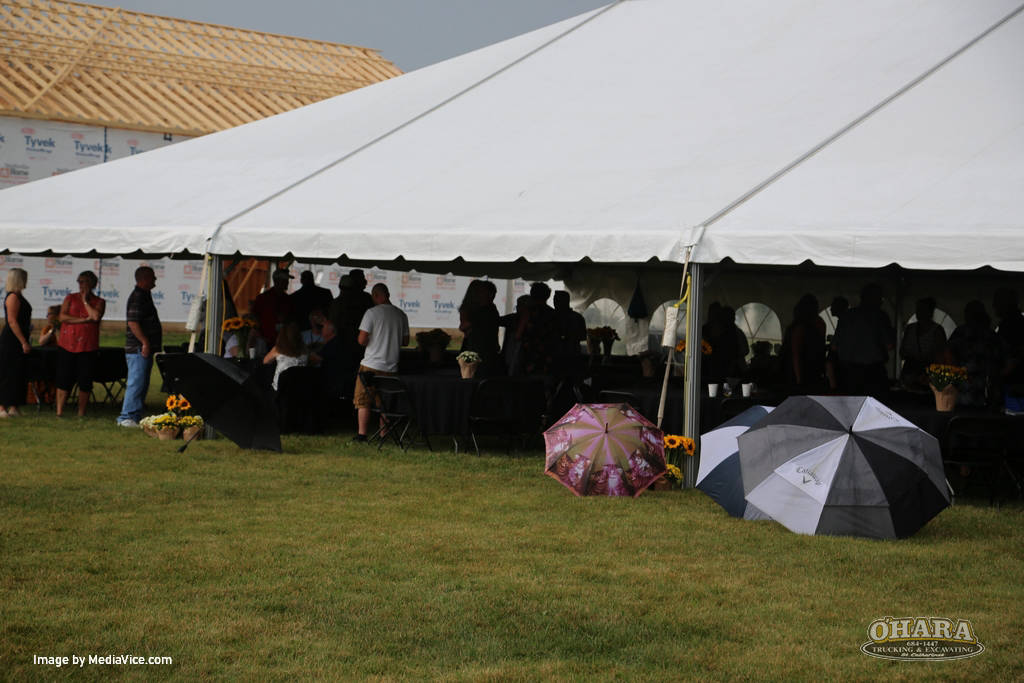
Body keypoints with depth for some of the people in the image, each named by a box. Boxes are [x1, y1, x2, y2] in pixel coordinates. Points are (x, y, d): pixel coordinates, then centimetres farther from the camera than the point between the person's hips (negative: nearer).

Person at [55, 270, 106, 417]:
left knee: (85, 382, 1)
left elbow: (96, 316, -13)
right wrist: (84, 320, -10)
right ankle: (59, 412, 4)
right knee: (64, 380, -2)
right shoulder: (70, 298, 10)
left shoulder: (99, 302, 8)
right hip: (67, 345, 0)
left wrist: (85, 301, -2)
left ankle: (81, 414, 11)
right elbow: (62, 317, -3)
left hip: (88, 348, 0)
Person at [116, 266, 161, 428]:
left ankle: (136, 416, 16)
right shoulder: (137, 297, -14)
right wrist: (145, 342, -23)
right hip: (138, 349, -11)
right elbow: (132, 322, -22)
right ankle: (126, 417, -9)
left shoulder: (144, 296, 19)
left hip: (145, 349, 11)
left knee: (141, 384, 12)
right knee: (136, 383, -10)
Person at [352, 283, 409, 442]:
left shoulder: (372, 313, -10)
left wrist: (372, 341, 9)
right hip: (391, 367, 4)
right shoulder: (401, 315, 4)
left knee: (363, 401, 3)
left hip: (371, 365, -4)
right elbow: (405, 341, 12)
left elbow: (362, 340, -12)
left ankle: (362, 434, -2)